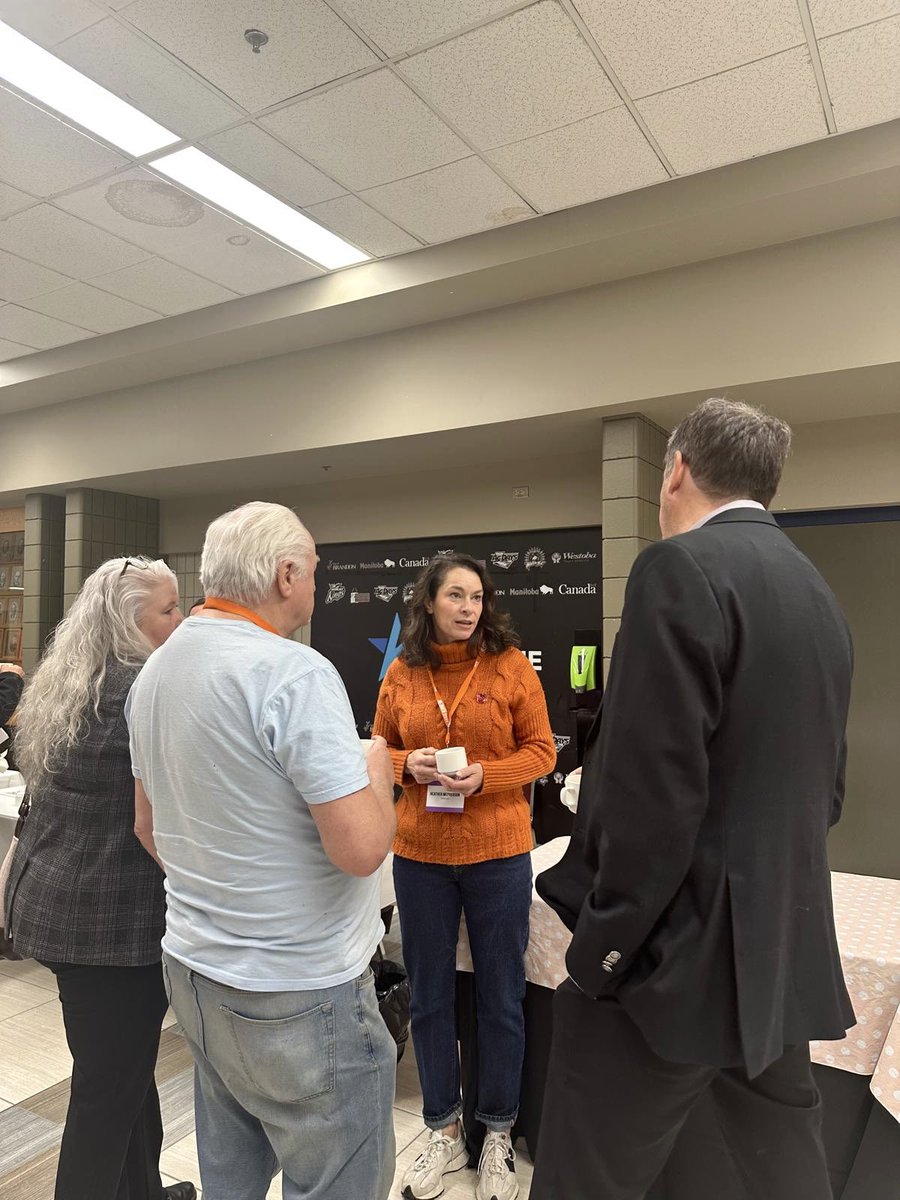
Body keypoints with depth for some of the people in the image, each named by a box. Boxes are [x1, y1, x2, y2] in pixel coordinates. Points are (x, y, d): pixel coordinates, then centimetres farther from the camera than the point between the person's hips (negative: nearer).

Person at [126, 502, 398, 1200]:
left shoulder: (155, 672, 5)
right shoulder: (295, 674, -23)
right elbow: (362, 846, -26)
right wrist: (378, 768, -8)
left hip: (194, 970, 9)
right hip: (298, 996, -8)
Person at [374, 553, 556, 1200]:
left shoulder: (510, 665, -6)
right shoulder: (401, 674, 0)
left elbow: (541, 751, -4)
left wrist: (485, 775, -19)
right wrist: (410, 765, -13)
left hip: (498, 853, -2)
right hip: (419, 855, 2)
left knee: (501, 999, 12)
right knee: (430, 997, 15)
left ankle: (498, 1135, 35)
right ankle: (444, 1132, 37)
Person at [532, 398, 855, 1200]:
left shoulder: (682, 567, -16)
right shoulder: (818, 592, 11)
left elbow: (655, 788, -22)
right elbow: (824, 784, 16)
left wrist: (603, 947, -12)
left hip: (679, 952, -9)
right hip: (784, 950, 9)